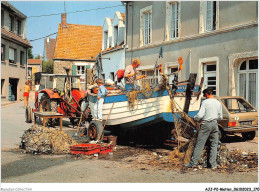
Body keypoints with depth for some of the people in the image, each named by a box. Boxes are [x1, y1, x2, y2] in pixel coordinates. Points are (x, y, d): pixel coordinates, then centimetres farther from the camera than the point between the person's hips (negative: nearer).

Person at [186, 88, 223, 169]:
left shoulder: (205, 102, -9)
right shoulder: (218, 103, 9)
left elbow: (200, 115, -15)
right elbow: (220, 117, 14)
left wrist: (195, 118, 4)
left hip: (206, 124, -5)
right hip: (215, 124, 5)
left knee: (199, 144, -2)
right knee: (214, 145, 10)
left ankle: (193, 163, 2)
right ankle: (213, 164, 8)